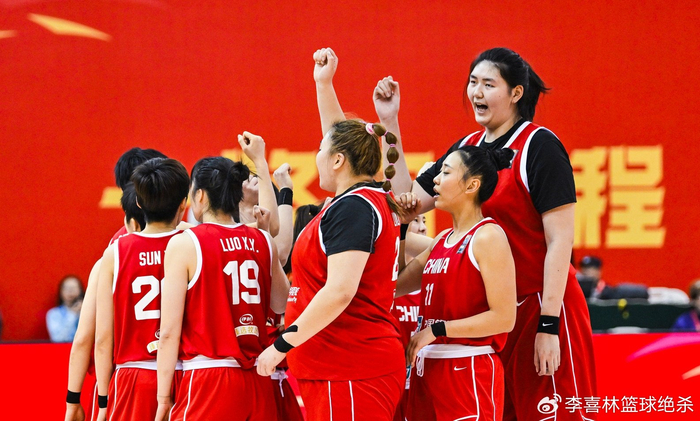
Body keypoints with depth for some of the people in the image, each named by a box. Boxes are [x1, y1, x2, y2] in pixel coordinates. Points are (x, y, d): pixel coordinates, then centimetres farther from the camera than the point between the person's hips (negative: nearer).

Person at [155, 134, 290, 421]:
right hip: (257, 383, 5)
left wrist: (164, 398, -4)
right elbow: (280, 305, 22)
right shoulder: (263, 241, 7)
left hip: (207, 379, -5)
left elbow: (169, 332, -8)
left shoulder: (184, 244, -5)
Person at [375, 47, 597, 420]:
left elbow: (560, 240, -14)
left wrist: (549, 326, -19)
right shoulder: (466, 148, 12)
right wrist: (390, 124, 9)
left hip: (541, 306, -7)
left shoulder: (539, 145, -9)